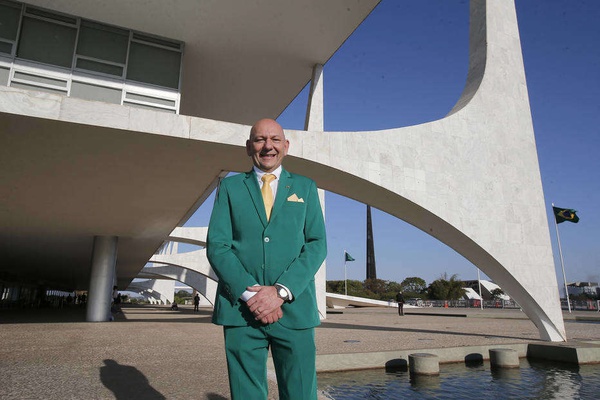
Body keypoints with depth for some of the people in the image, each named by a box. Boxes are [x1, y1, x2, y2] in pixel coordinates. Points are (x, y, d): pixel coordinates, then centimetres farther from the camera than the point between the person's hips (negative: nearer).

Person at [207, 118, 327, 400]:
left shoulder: (305, 187, 11)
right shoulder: (230, 187, 10)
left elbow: (317, 244, 2)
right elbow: (216, 246, 1)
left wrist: (281, 291, -11)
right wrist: (249, 293, -12)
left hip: (294, 309, 0)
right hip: (240, 310, 0)